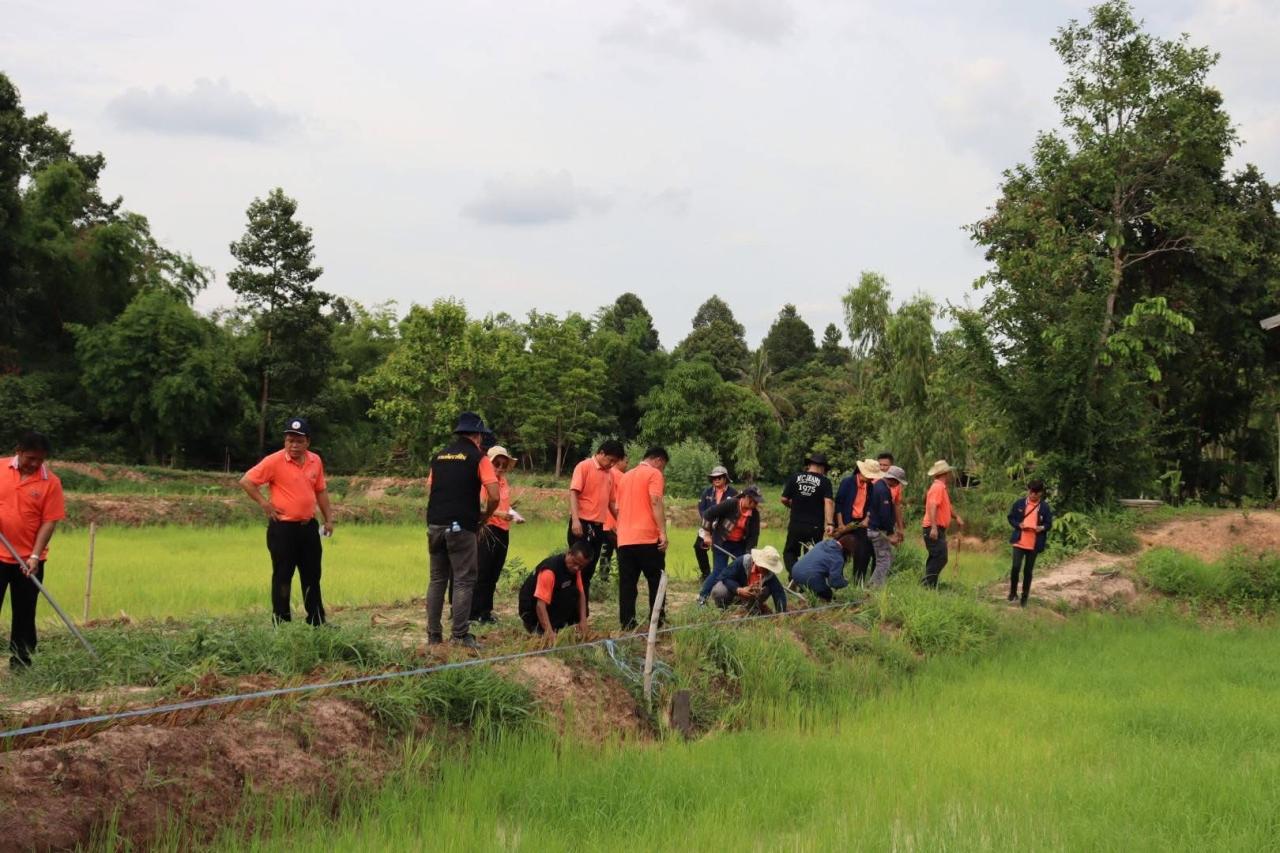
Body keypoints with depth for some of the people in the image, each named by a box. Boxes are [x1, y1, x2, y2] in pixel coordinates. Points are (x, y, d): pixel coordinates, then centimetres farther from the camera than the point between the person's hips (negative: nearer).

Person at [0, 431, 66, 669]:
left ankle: (20, 664, 16)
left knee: (24, 614, 7)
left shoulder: (51, 482, -6)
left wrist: (35, 556, -15)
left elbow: (49, 522, -7)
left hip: (28, 560, -1)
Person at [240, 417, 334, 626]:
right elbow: (246, 481, -11)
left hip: (309, 526, 6)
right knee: (283, 576, 2)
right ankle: (281, 623, 9)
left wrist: (328, 518, 12)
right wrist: (264, 503, -11)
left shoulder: (315, 461, 5)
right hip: (283, 528, -6)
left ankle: (317, 621, 22)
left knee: (312, 575, 12)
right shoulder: (275, 461, -12)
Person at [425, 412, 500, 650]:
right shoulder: (479, 458, -2)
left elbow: (430, 491, 18)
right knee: (464, 581, -1)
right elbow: (494, 497, -8)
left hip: (435, 525, 5)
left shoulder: (438, 457, 15)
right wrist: (484, 517, 8)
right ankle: (460, 634, -6)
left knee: (437, 579, 12)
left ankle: (434, 634, 13)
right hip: (461, 527, -5)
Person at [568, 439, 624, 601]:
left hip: (598, 526, 7)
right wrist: (575, 520, -23)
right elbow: (573, 493, -13)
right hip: (582, 524, -7)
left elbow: (611, 502, 21)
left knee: (589, 570, 9)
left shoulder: (610, 474, 15)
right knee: (580, 567, -6)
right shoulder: (584, 466, -6)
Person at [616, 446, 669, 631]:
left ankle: (627, 626, 0)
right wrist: (663, 532, -17)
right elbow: (655, 502, -14)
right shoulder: (654, 474, -1)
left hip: (624, 539, 6)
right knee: (656, 582, 4)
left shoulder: (626, 476, 20)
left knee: (627, 585, 4)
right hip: (648, 538, -6)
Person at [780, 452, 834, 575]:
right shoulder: (825, 481, -3)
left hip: (796, 524, 1)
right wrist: (830, 523, -17)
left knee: (789, 552, 11)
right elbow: (828, 502, -14)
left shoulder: (795, 478, 2)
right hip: (815, 527, -1)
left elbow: (784, 499, 3)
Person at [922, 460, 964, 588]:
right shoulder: (938, 487, -14)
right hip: (935, 529, -11)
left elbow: (947, 506, 30)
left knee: (935, 558, 13)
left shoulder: (941, 487, 19)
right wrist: (934, 527, -35)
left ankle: (928, 586, 16)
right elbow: (932, 507, -26)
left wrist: (957, 516, 13)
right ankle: (928, 585, -19)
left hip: (937, 529, 11)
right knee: (940, 558, -16)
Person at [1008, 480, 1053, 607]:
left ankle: (1025, 597, 18)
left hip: (1034, 544, 0)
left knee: (1028, 570, 7)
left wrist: (1042, 528, -18)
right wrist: (1018, 525, -12)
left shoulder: (1045, 507, -2)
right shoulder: (1019, 503, 0)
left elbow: (1049, 524, 3)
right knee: (1016, 567, -9)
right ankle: (1013, 592, 13)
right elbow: (1011, 518, 7)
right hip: (1019, 541, 0)